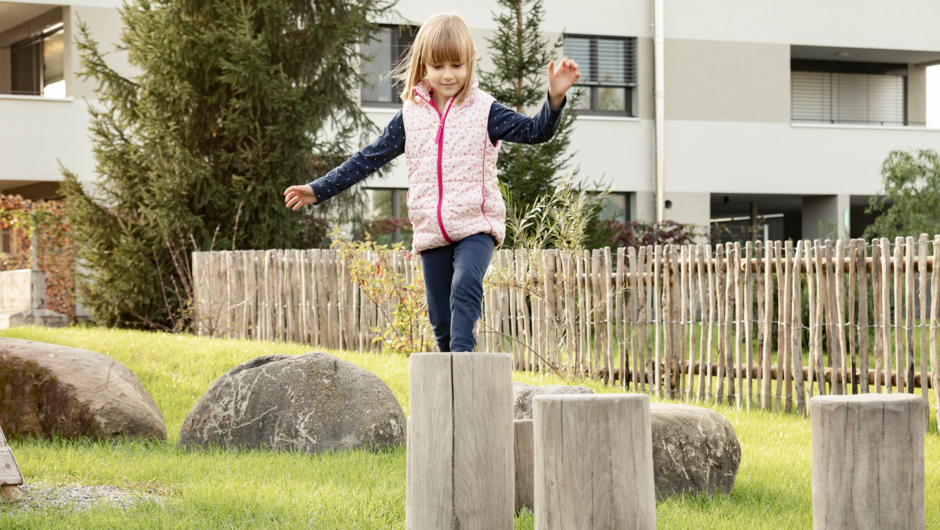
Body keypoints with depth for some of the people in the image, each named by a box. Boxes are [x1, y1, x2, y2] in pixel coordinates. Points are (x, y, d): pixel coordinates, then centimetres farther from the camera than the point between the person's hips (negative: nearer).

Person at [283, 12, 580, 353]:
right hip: (431, 232, 4)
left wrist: (555, 97, -28)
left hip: (475, 225, -4)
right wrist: (318, 190, 9)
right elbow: (368, 159, 11)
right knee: (441, 320, 6)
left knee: (465, 285, -30)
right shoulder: (410, 116, 7)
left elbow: (535, 131, -8)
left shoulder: (483, 110, -1)